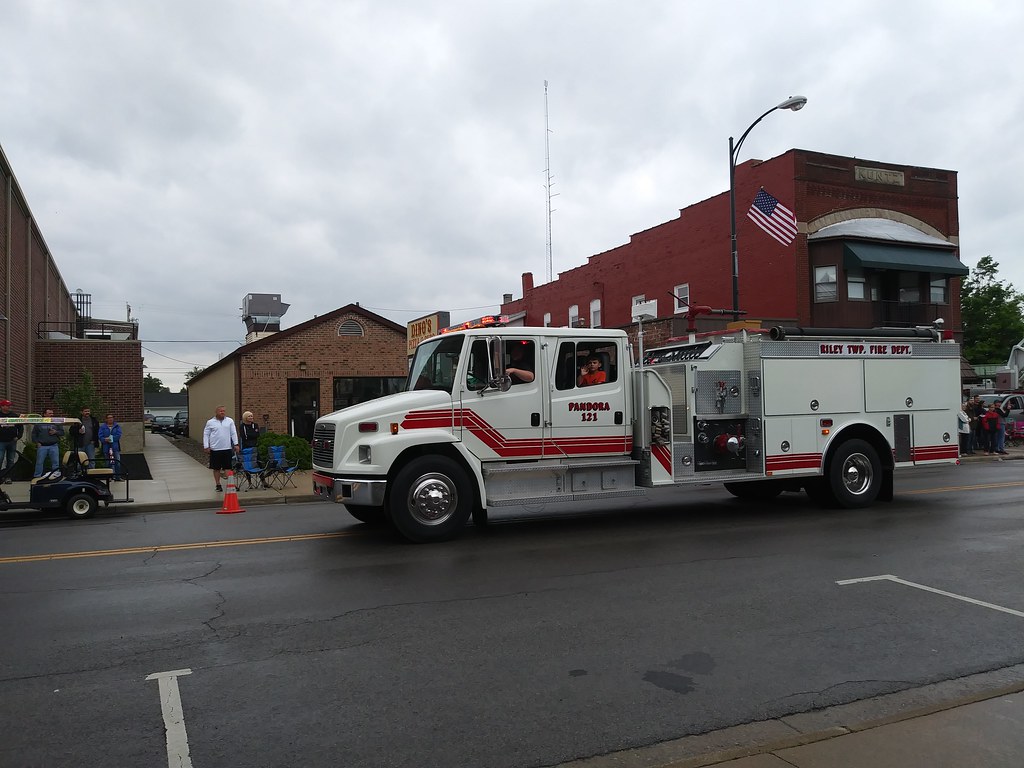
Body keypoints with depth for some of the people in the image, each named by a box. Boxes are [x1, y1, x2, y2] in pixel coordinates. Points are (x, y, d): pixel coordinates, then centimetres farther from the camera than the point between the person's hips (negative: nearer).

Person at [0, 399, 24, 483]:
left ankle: (8, 477, 12)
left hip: (12, 442, 3)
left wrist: (18, 436, 4)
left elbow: (20, 427, 14)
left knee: (11, 461, 6)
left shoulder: (14, 415, 9)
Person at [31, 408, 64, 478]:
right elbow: (34, 434, 9)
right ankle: (37, 477, 8)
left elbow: (62, 432, 12)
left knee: (56, 462, -1)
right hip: (42, 446, -1)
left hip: (53, 446, 1)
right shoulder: (39, 423, 8)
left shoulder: (56, 423, 12)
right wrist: (37, 442, -2)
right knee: (39, 462, 1)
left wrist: (56, 432, -7)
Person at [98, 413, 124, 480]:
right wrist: (105, 440, -21)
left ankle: (117, 476, 2)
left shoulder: (117, 426, 8)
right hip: (106, 447, 0)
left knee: (117, 462, -4)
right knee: (109, 462, 5)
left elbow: (118, 435, -4)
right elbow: (100, 436, -2)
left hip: (115, 446, 0)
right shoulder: (102, 427, 8)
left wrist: (110, 438, -15)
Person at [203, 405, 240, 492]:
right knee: (216, 468, 7)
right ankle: (218, 485, 16)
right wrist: (206, 446, -1)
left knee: (228, 468, 1)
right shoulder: (210, 422, 2)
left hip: (227, 448, 0)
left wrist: (236, 444, 0)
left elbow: (234, 433, 7)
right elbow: (206, 435, 5)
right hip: (215, 449, 0)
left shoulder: (230, 421, 6)